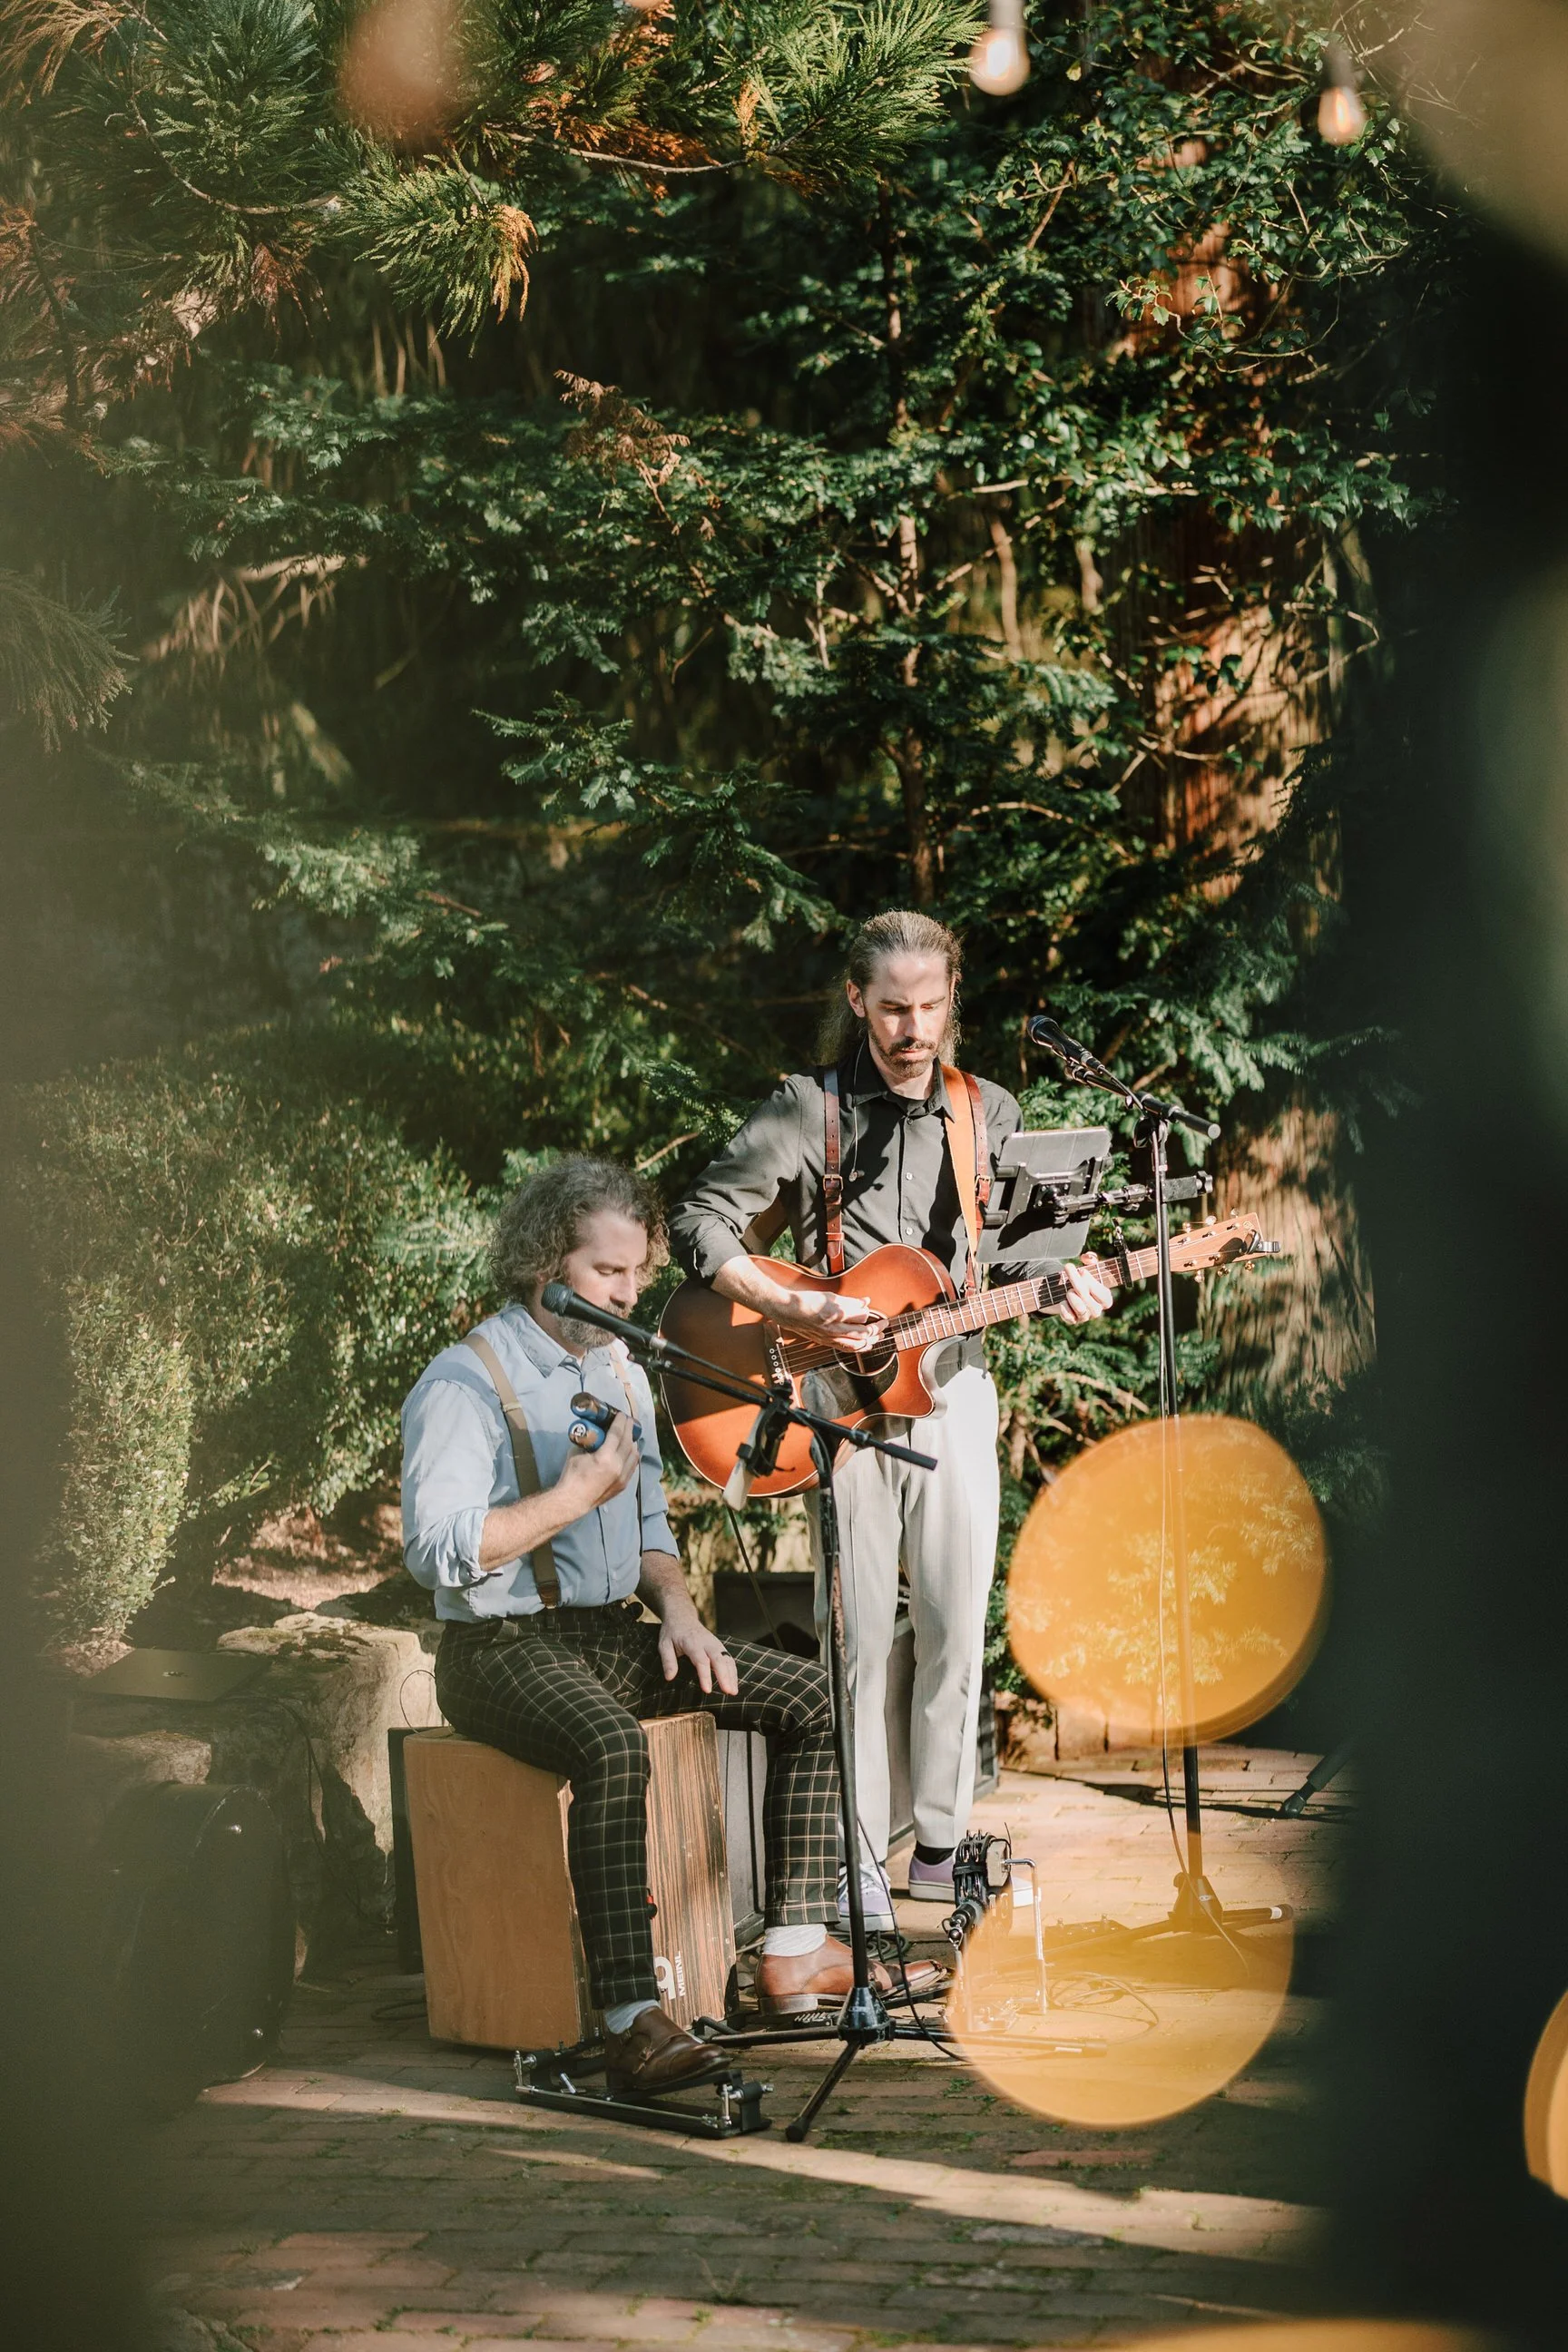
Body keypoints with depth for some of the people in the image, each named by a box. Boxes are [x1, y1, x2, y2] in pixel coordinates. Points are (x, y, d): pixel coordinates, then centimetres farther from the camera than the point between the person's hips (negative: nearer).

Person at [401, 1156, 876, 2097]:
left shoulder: (622, 1373, 15)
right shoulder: (466, 1383, -11)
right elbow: (437, 1550, -22)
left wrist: (677, 1608, 4)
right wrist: (575, 1496, -19)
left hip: (615, 1633, 8)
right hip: (503, 1648, -8)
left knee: (813, 1695, -2)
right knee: (613, 1744, -39)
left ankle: (796, 1952, 1)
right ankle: (632, 2021, -42)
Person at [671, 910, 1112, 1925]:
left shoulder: (991, 1114, 9)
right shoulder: (808, 1109, -3)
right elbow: (700, 1227, -6)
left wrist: (1067, 1283, -7)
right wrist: (798, 1311, -17)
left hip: (952, 1384, 3)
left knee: (956, 1628, 5)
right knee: (858, 1633, -2)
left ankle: (940, 1846, 18)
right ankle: (858, 1865, 7)